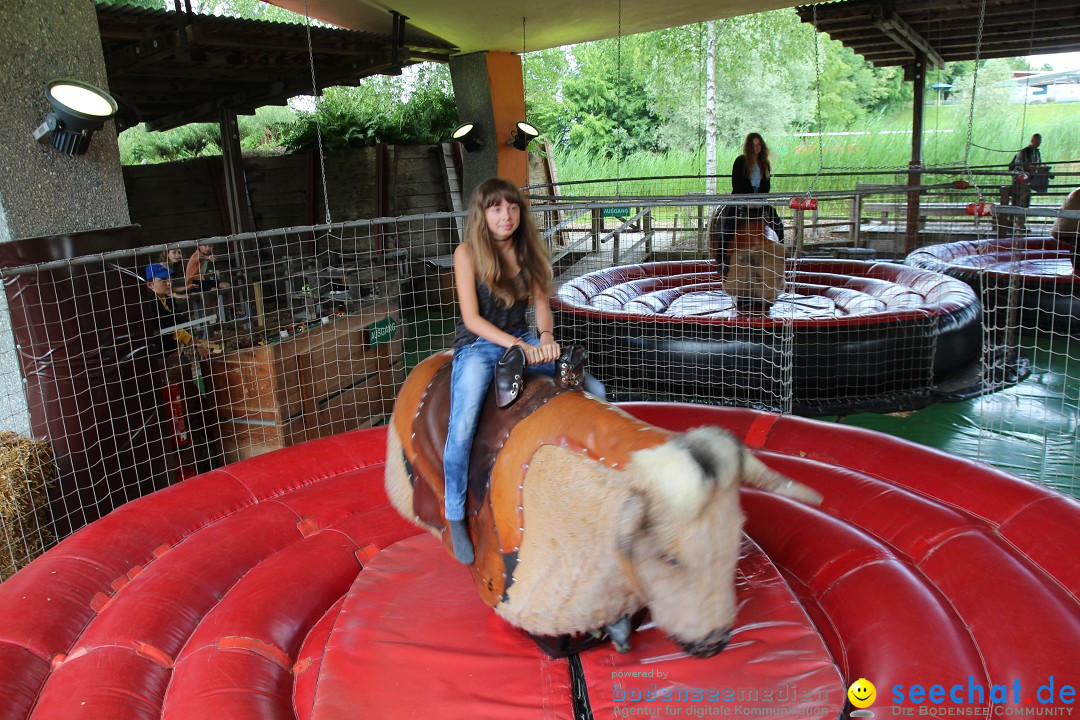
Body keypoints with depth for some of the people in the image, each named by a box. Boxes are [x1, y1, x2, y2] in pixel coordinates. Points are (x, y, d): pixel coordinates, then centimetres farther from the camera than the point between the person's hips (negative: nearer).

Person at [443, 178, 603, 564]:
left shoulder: (528, 250, 8)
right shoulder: (467, 253, -7)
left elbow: (541, 303, 6)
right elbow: (471, 318, -13)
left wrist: (545, 337, -16)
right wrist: (518, 345, -24)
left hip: (523, 341, 5)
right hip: (478, 345, -5)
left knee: (593, 390, -6)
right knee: (463, 425, -28)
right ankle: (455, 517, -10)